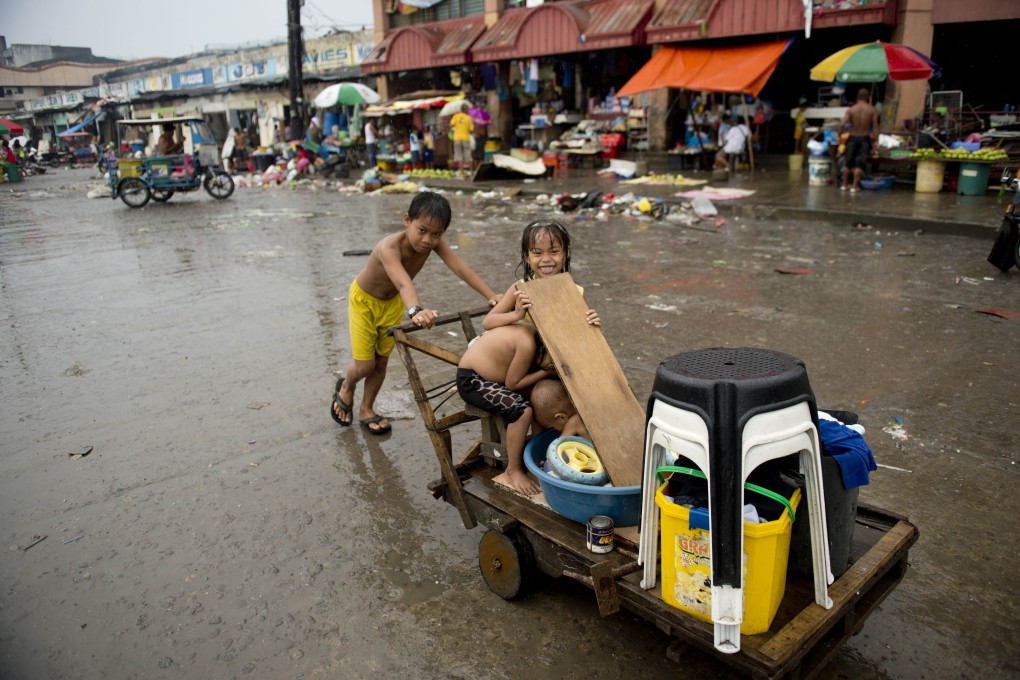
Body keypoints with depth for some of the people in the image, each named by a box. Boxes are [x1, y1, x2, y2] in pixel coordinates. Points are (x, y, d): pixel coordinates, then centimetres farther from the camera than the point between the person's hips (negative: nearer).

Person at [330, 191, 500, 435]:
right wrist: (416, 311, -78)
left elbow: (461, 268, -35)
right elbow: (404, 283, -60)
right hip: (364, 300, -5)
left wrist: (491, 296, -46)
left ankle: (366, 410, 33)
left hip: (392, 301, 5)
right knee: (365, 365, -1)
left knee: (381, 361, 12)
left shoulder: (435, 242, -25)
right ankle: (345, 387, 35)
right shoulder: (389, 247, -42)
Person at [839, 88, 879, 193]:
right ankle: (855, 186, -2)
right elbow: (875, 127, -5)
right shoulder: (872, 110, -5)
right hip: (865, 138, -1)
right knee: (860, 163, 2)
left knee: (848, 162, 15)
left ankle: (844, 184, 23)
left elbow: (842, 124, -17)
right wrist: (874, 140, 2)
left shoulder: (851, 109, -6)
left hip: (853, 138, 1)